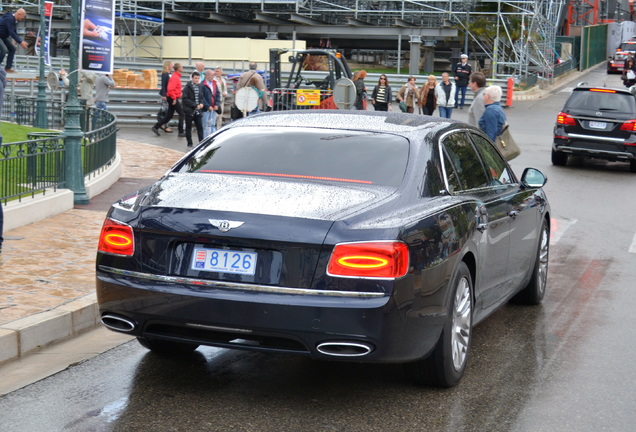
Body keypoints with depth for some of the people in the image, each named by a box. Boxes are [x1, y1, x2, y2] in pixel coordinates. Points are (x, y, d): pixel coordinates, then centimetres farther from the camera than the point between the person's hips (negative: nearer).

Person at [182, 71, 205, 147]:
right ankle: (189, 143, 13)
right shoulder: (188, 87, -7)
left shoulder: (200, 87, 6)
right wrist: (195, 105, -17)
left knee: (200, 127, 0)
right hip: (189, 110, -4)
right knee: (188, 127, 6)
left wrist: (201, 103, -6)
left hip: (198, 110, 4)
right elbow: (185, 98, -12)